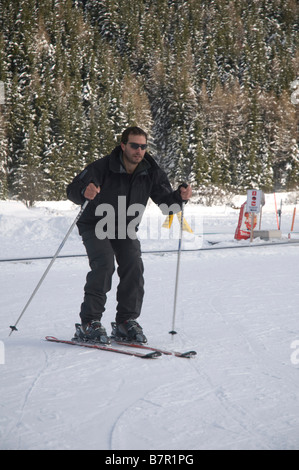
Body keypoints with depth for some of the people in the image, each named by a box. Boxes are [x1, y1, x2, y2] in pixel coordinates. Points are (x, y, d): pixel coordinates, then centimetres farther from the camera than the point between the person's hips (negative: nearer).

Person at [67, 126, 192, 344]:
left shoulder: (151, 172, -10)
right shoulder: (103, 167, -23)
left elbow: (165, 201, -8)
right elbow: (73, 189, -28)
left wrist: (180, 196, -30)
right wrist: (85, 192, -51)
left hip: (126, 228, 4)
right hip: (96, 226, -4)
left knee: (134, 266, -14)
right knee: (104, 264, -23)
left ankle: (126, 322, 0)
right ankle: (89, 323, -16)